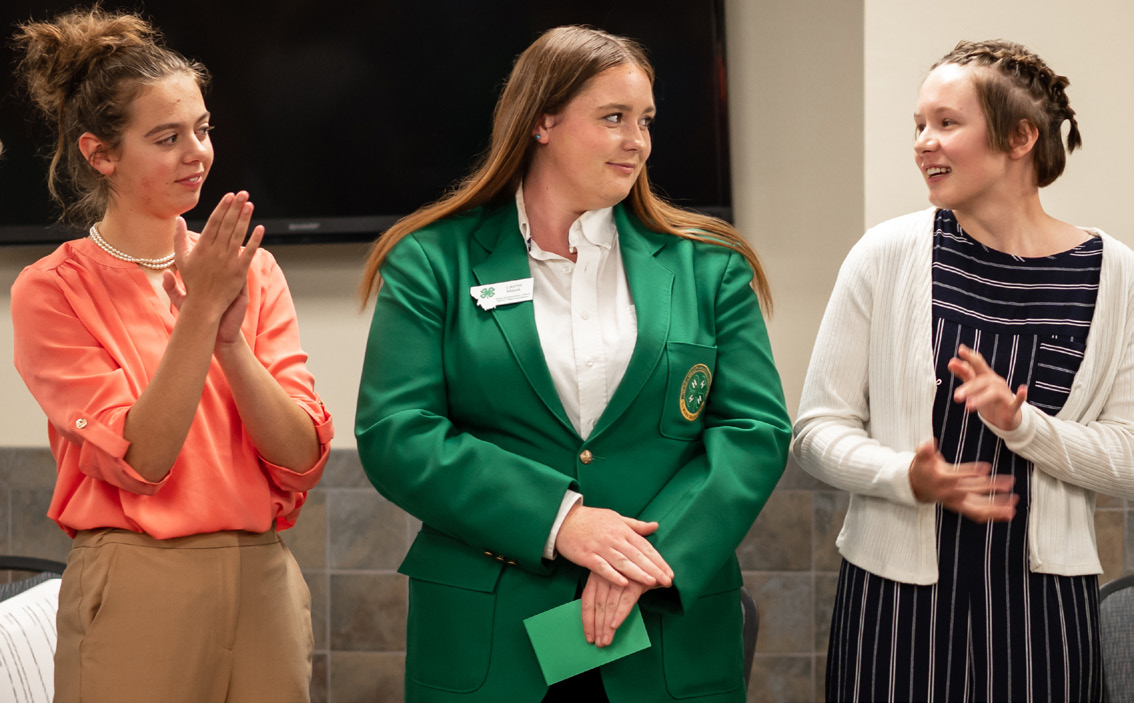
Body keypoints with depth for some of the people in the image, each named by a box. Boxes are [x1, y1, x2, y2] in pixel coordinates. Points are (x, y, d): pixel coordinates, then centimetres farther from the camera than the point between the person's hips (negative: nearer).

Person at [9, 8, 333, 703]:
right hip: (137, 590, -4)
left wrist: (230, 337, -15)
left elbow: (303, 457, -2)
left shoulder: (252, 272, 7)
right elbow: (139, 461, -13)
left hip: (265, 585, 4)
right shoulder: (52, 290, -4)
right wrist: (199, 313, -18)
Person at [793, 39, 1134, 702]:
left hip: (1044, 599, 1)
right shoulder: (888, 254, -3)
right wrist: (907, 476, -19)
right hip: (896, 595, -1)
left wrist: (1019, 422, -17)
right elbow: (819, 427, -1)